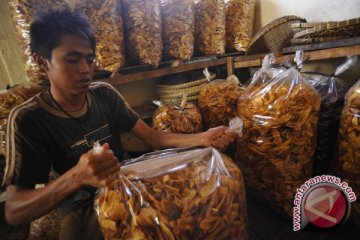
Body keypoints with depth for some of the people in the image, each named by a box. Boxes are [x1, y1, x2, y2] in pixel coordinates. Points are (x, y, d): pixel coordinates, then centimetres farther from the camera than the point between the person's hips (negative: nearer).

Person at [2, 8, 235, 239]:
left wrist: (202, 138, -25)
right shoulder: (28, 119, -19)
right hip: (82, 208, -3)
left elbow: (152, 137, -9)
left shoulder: (104, 94, -8)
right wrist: (76, 176, -42)